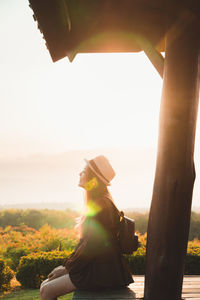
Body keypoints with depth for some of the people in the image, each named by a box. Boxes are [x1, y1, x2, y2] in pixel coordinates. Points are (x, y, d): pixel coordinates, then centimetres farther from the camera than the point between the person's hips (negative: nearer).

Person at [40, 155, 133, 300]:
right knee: (46, 285, 11)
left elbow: (91, 246, -21)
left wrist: (68, 268, -10)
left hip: (101, 274, -10)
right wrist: (67, 264, 11)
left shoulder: (101, 206, -20)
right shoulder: (97, 203, 12)